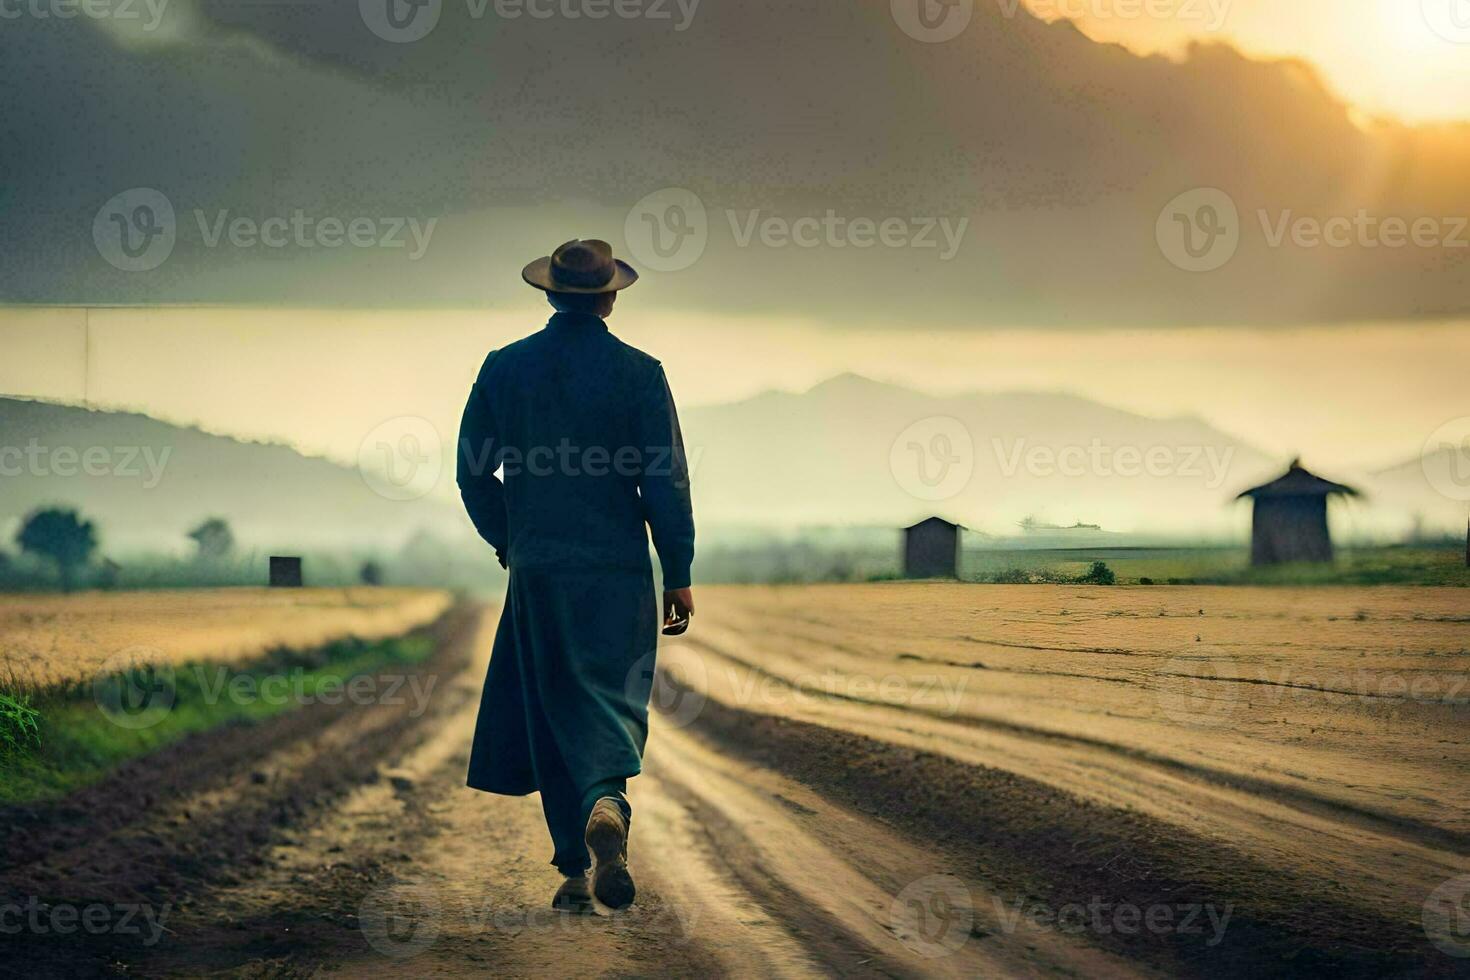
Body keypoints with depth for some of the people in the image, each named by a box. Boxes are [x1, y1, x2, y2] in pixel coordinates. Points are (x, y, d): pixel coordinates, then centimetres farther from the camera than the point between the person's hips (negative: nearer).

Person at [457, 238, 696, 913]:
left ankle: (575, 870, 8)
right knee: (614, 698, 3)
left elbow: (473, 471, 7)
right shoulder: (637, 372, -4)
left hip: (537, 571, 2)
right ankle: (607, 801, -29)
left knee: (554, 713, 9)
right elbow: (666, 479, -6)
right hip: (618, 571, -2)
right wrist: (678, 574, 1)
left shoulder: (504, 368, 3)